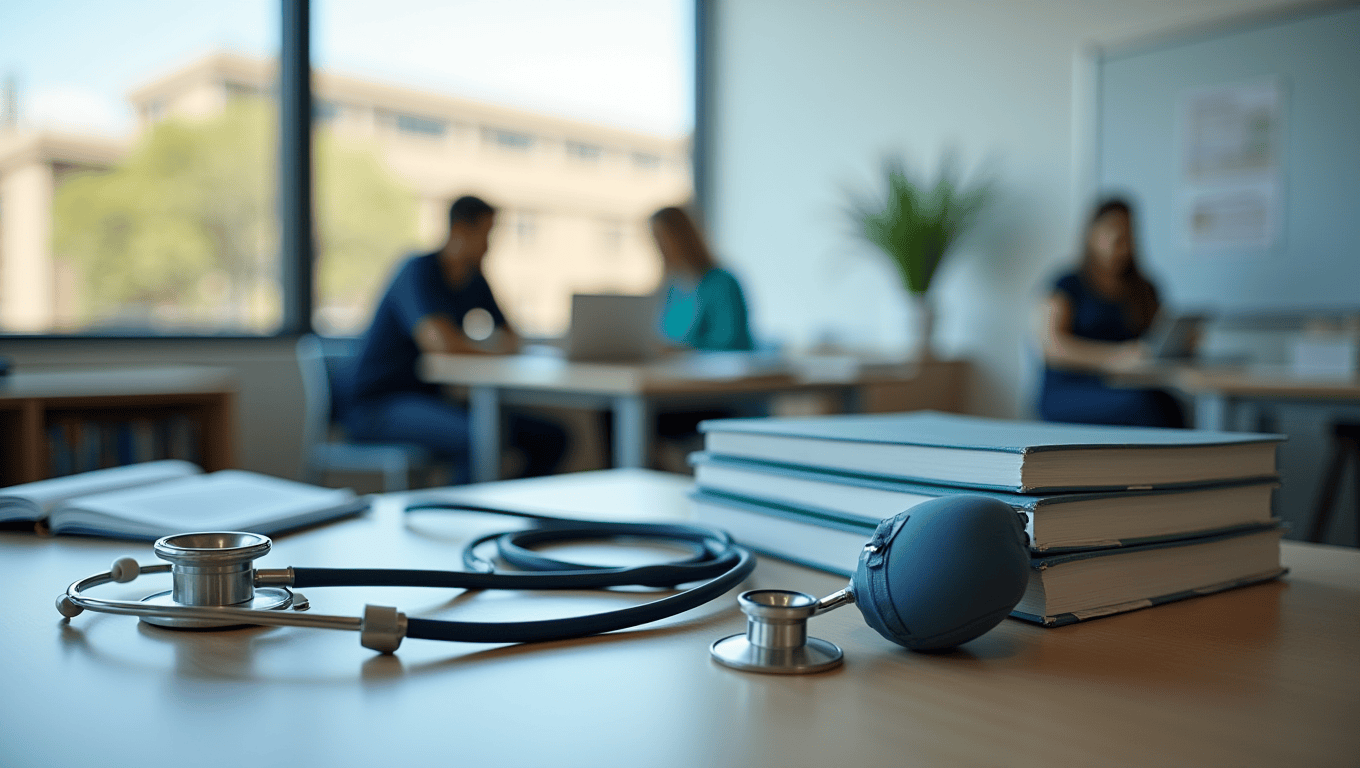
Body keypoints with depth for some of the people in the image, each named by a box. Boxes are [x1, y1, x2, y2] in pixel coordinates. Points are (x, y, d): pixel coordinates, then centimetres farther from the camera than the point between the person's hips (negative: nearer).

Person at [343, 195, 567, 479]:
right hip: (377, 404, -8)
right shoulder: (419, 271, -18)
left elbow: (511, 340, 14)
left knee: (550, 438, -3)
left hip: (427, 401, 8)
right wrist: (484, 348, -11)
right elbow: (441, 341, -33)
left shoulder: (475, 280, 8)